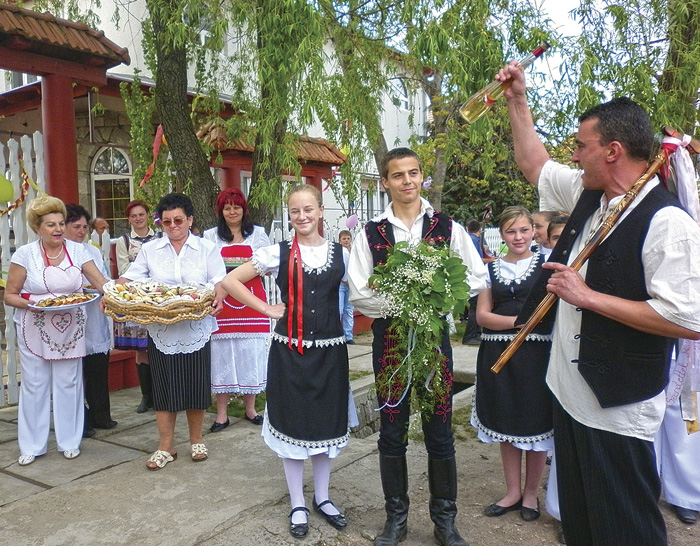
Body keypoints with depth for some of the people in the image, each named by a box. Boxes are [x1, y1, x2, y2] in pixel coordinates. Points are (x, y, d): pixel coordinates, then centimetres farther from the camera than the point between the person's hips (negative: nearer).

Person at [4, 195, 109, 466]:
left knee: (68, 384, 7)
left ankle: (69, 441, 22)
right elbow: (9, 295, -2)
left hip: (70, 330, 2)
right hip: (35, 330, -1)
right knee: (34, 385, 6)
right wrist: (31, 303, -20)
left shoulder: (77, 250, 0)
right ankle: (32, 446, 21)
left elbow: (101, 281, -7)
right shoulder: (25, 254, -5)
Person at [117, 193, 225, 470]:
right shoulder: (149, 250, 8)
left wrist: (218, 298, -26)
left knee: (196, 385, 7)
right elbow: (128, 278, 2)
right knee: (164, 387, 6)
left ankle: (196, 441, 26)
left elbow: (220, 282, -4)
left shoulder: (207, 249, 4)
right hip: (161, 330, 1)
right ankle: (165, 448, 19)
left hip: (196, 329, -1)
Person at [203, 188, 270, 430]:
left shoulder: (258, 233, 10)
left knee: (251, 351, 3)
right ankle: (221, 414, 10)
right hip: (221, 300, 0)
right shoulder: (210, 236, 9)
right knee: (222, 352, 0)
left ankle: (250, 408, 17)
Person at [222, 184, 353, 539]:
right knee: (292, 424, 7)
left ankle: (322, 497, 33)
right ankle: (297, 504, 25)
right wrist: (267, 309, -6)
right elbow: (231, 281, -2)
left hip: (329, 350, 2)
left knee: (327, 424, 12)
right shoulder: (278, 253, -5)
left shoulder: (341, 254, 2)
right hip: (289, 351, -2)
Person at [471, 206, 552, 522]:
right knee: (506, 425, 10)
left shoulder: (547, 264, 2)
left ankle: (531, 493, 23)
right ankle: (513, 492, 26)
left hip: (535, 354, -3)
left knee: (535, 425, 5)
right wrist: (521, 321, -12)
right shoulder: (491, 269, 9)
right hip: (498, 354, 3)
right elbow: (482, 315, 1)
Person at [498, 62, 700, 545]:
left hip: (616, 410, -8)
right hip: (571, 392, 8)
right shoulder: (588, 194, 3)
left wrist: (588, 296, -23)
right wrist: (517, 101, 18)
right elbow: (535, 164, 21)